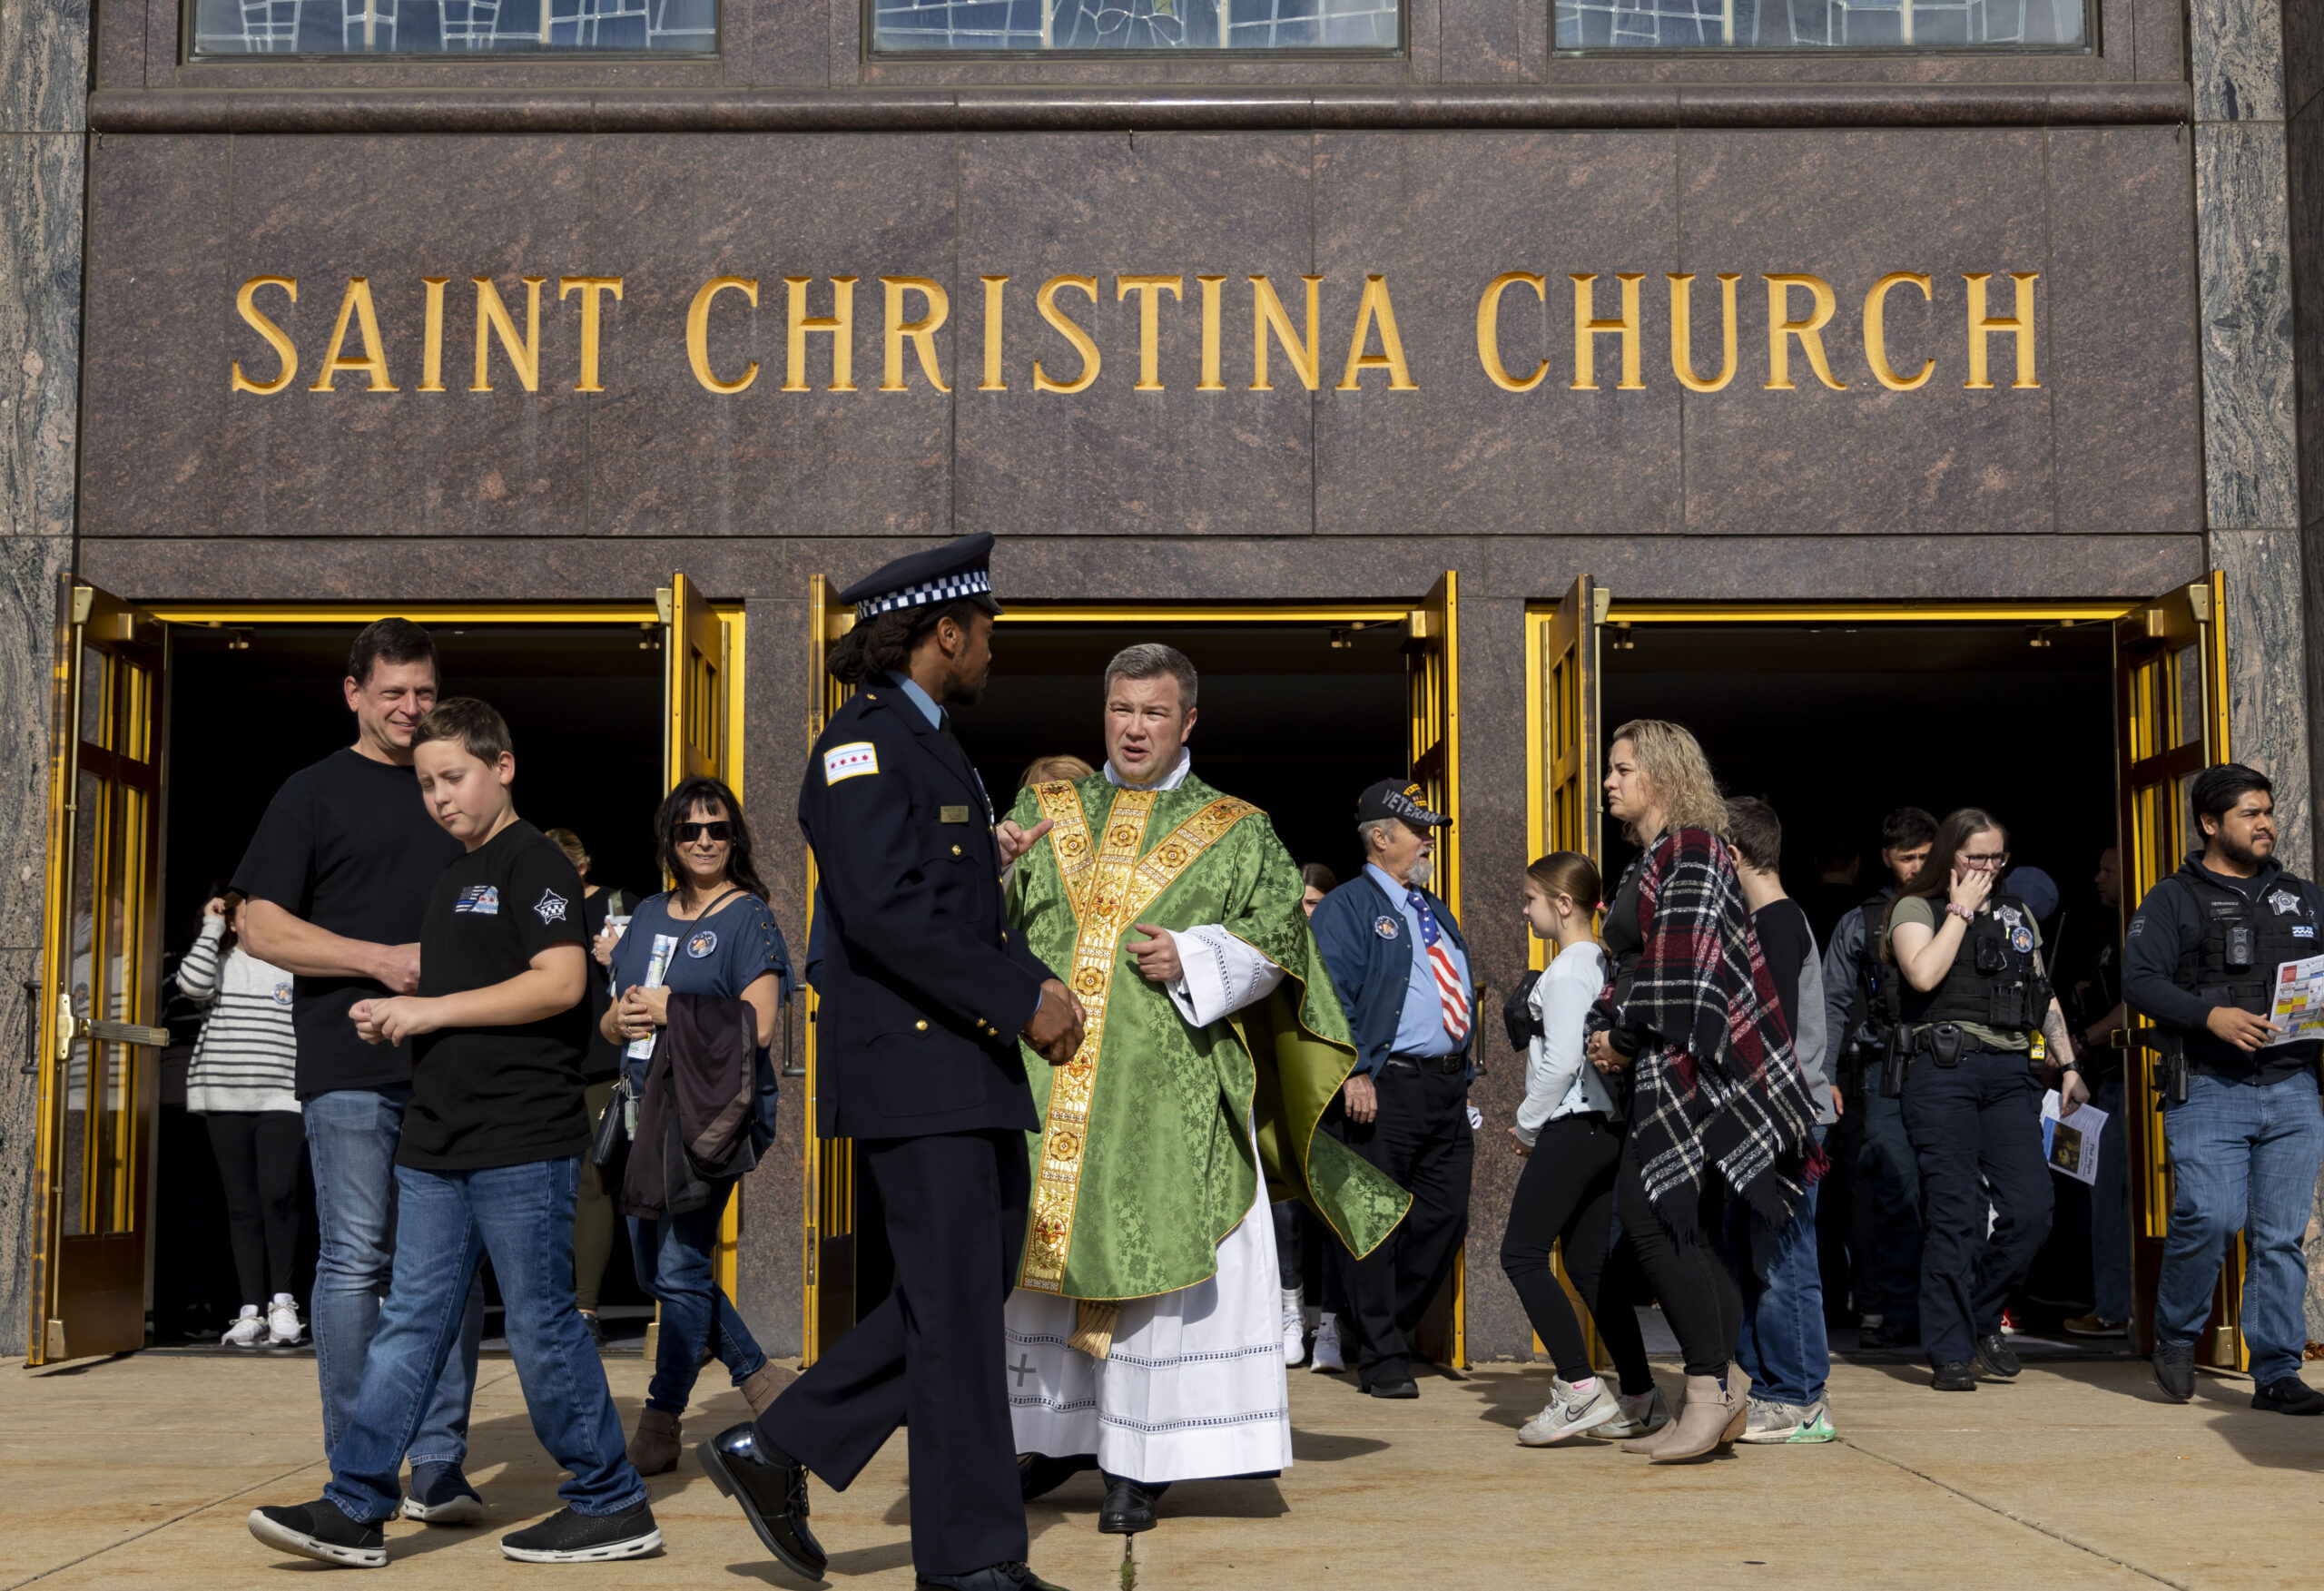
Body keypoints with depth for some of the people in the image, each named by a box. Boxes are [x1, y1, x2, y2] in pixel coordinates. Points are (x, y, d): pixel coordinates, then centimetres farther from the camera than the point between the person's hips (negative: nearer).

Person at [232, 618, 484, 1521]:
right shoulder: (314, 793, 6)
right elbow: (261, 927, -2)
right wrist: (383, 959, -12)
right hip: (352, 1062, -4)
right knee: (355, 1260, -3)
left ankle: (439, 1467, 7)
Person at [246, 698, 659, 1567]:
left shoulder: (532, 861, -7)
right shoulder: (450, 880, 21)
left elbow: (560, 983, -18)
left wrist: (431, 1010, -15)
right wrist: (396, 1016, 9)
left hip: (522, 1141, -8)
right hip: (439, 1140, 9)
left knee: (541, 1324, -3)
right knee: (409, 1323, 6)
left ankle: (612, 1505, 8)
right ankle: (355, 1510, 8)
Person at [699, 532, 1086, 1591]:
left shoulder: (936, 749, 20)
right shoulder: (860, 748, -11)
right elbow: (888, 910, -21)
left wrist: (1041, 989, 4)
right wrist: (1021, 1002, -18)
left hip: (974, 1070, 10)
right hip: (910, 1073, -10)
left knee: (973, 1290, 13)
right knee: (955, 1309, -4)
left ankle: (778, 1452, 21)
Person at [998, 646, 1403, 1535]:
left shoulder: (1236, 833, 9)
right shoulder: (1047, 811, 15)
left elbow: (1280, 933, 2)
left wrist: (1194, 958, -14)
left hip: (1165, 1087, -3)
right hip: (1044, 1081, 3)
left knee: (1147, 1261, -5)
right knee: (1034, 1252, 7)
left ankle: (1138, 1465, 3)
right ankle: (1057, 1434, 22)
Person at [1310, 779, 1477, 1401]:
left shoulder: (1436, 912, 22)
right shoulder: (1347, 907, -4)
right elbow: (1331, 995, -13)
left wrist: (1466, 1065, 19)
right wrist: (1355, 1074, -20)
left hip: (1448, 1086, 8)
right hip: (1384, 1090, -8)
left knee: (1447, 1218, 7)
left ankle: (1385, 1322, 24)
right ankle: (1382, 1357, 4)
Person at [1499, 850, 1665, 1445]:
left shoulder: (1565, 971, -13)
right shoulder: (1604, 965, 16)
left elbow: (1560, 1061, -20)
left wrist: (1526, 1127, -8)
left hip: (1571, 1126, -10)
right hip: (1609, 1127, 10)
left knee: (1521, 1253, -6)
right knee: (1589, 1263, 12)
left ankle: (1579, 1389, -10)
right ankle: (1640, 1397, 12)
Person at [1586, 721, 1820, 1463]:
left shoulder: (1689, 853, -9)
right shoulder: (1650, 862, 21)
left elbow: (1684, 971, -17)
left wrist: (1626, 1037, -8)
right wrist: (1613, 1034, 7)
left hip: (1693, 1068, -10)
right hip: (1671, 1075, 10)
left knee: (1650, 1214, -15)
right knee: (1691, 1232, 8)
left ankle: (1712, 1386, -11)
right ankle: (1723, 1391, 11)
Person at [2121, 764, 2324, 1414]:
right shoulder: (2172, 900, 6)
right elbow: (2140, 981, -5)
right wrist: (2210, 1015, -18)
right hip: (2208, 1090, -4)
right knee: (2208, 1217, -16)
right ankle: (2176, 1336, 8)